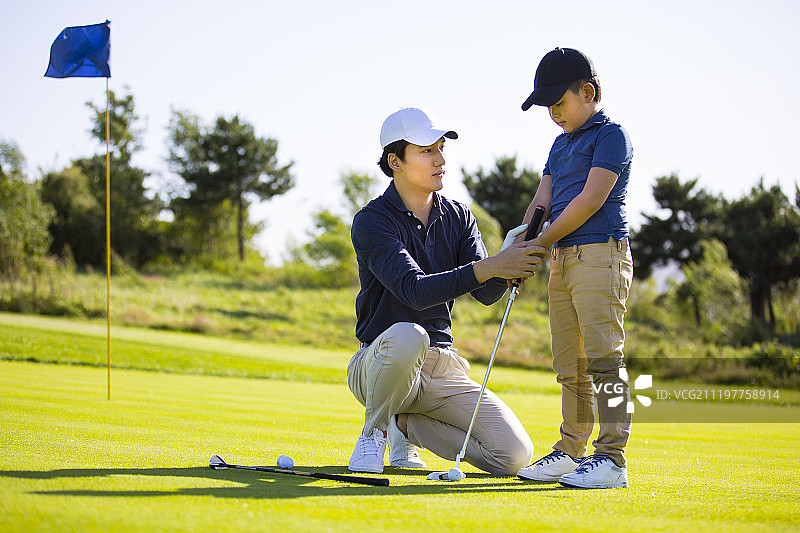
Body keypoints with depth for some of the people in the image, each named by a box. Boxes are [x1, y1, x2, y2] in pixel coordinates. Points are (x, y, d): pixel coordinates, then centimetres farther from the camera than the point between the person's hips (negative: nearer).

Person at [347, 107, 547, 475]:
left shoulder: (458, 217, 7)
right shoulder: (371, 222, -12)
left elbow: (486, 293, -6)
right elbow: (416, 291, -27)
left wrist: (511, 262, -28)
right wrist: (490, 266, -38)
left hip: (443, 366, 5)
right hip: (379, 364, -5)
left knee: (516, 455, -12)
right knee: (408, 335, -42)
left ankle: (407, 424, 11)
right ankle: (374, 433, -13)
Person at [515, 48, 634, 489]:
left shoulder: (611, 135, -4)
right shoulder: (561, 142, 23)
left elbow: (591, 199, -12)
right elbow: (544, 197, 15)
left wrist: (541, 242, -7)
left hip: (600, 254, -8)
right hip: (561, 260, 9)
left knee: (603, 357, -13)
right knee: (571, 366, 11)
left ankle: (611, 457, -15)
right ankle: (571, 452, 17)